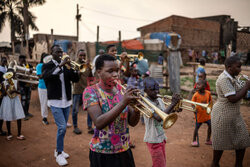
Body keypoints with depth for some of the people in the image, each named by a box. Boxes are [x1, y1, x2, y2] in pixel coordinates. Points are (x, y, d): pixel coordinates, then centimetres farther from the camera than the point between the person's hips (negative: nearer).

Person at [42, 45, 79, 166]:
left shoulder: (66, 66, 7)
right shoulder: (47, 66, -3)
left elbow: (76, 79, -2)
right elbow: (46, 76, -26)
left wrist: (71, 67, -17)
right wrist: (60, 65, -32)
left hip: (66, 101, 5)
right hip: (55, 102, -5)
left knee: (63, 127, 13)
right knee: (62, 127, -12)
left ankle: (59, 150, 30)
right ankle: (59, 154, 5)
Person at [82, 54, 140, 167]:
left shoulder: (122, 90, 1)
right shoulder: (91, 92, -12)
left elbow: (132, 122, 1)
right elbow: (99, 123, -25)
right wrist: (123, 103, -31)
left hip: (124, 150, 4)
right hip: (102, 153, -4)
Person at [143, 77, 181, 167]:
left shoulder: (160, 100, 4)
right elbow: (159, 117, -33)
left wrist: (174, 109, -11)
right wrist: (172, 104, -31)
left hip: (162, 137, 8)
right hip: (153, 140, -7)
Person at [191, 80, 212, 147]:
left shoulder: (208, 93, -5)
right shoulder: (196, 95, -17)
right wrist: (194, 109, -28)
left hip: (207, 114, 4)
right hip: (199, 114, -4)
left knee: (210, 126, 8)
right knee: (197, 127, 2)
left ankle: (208, 140, 27)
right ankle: (194, 141, 20)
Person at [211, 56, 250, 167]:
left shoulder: (232, 78, 8)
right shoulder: (224, 79, -22)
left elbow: (240, 95, 12)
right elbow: (233, 98, -28)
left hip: (234, 114, 9)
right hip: (223, 115, -9)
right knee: (221, 142, 7)